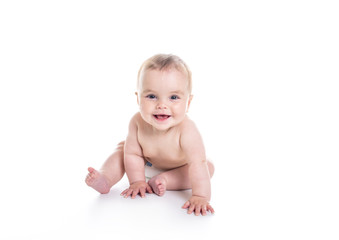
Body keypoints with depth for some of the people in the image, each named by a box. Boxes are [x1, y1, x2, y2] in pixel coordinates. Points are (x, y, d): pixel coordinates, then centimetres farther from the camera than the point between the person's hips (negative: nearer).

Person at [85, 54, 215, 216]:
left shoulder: (187, 130, -43)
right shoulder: (137, 122, -31)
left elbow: (198, 164, -45)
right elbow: (133, 154, -19)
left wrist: (200, 197, -51)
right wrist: (137, 181, -20)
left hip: (178, 167, -2)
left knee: (208, 167, -24)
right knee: (123, 148, -9)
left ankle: (163, 181, -30)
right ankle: (105, 179, -18)